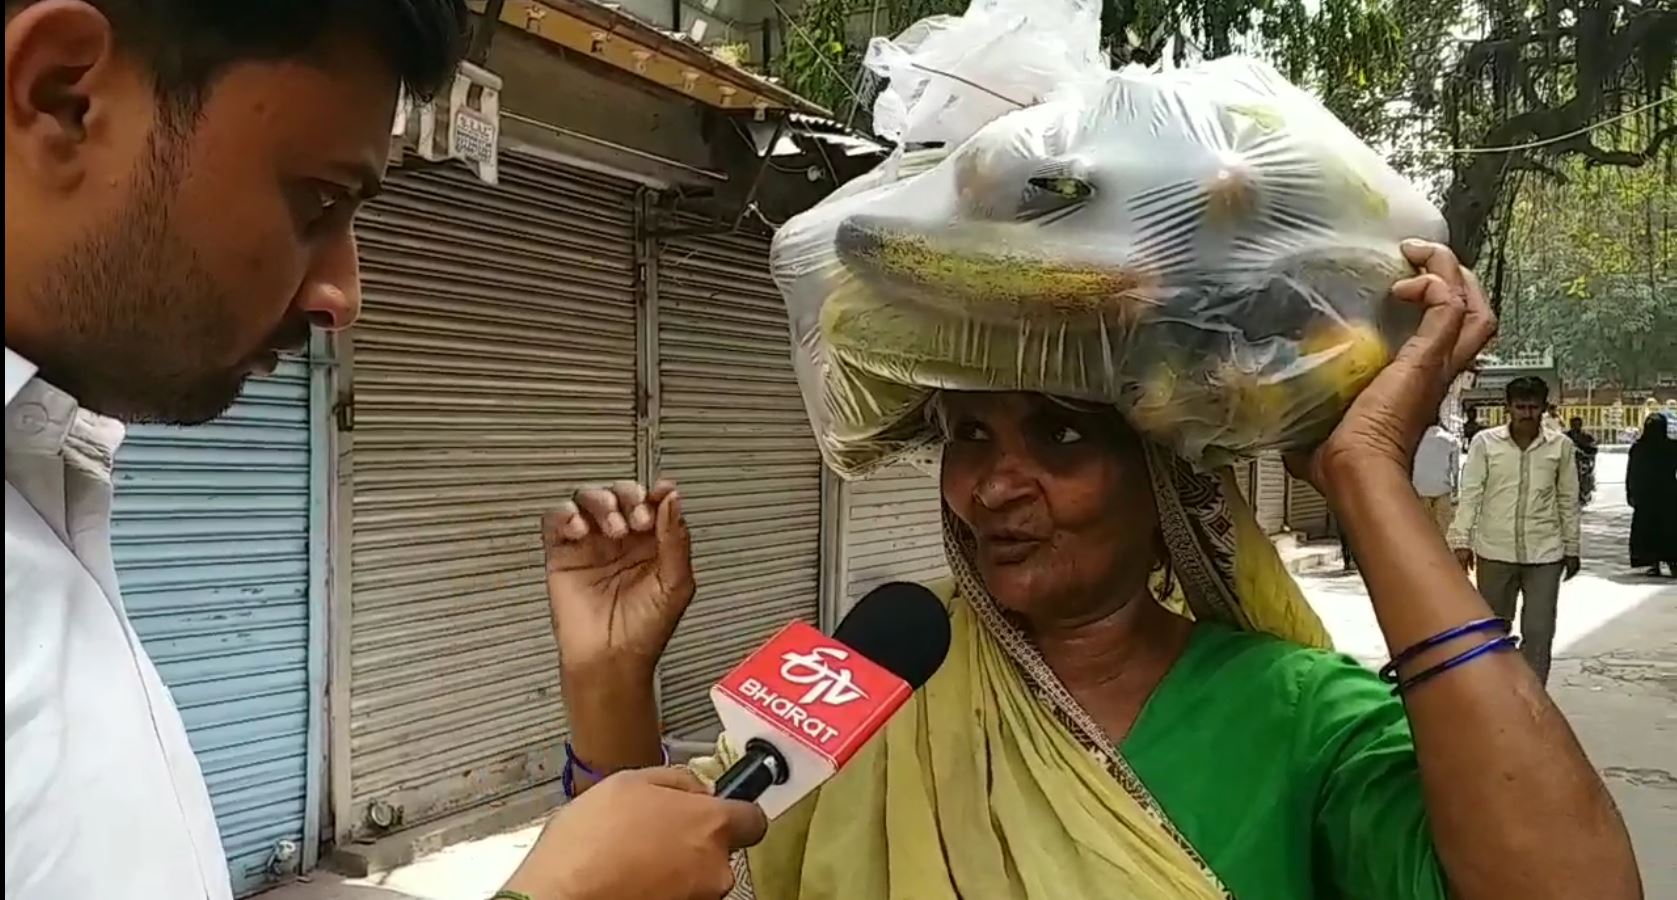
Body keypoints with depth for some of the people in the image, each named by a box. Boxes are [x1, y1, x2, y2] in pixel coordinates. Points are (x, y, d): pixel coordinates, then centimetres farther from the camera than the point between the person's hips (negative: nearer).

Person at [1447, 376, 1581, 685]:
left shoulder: (1560, 446, 0)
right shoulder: (1485, 442, -4)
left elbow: (1568, 500, 6)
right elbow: (1470, 494, -3)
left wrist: (1572, 549, 9)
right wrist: (1462, 540, -8)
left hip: (1544, 554, 0)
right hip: (1495, 551, 0)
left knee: (1539, 632, -1)